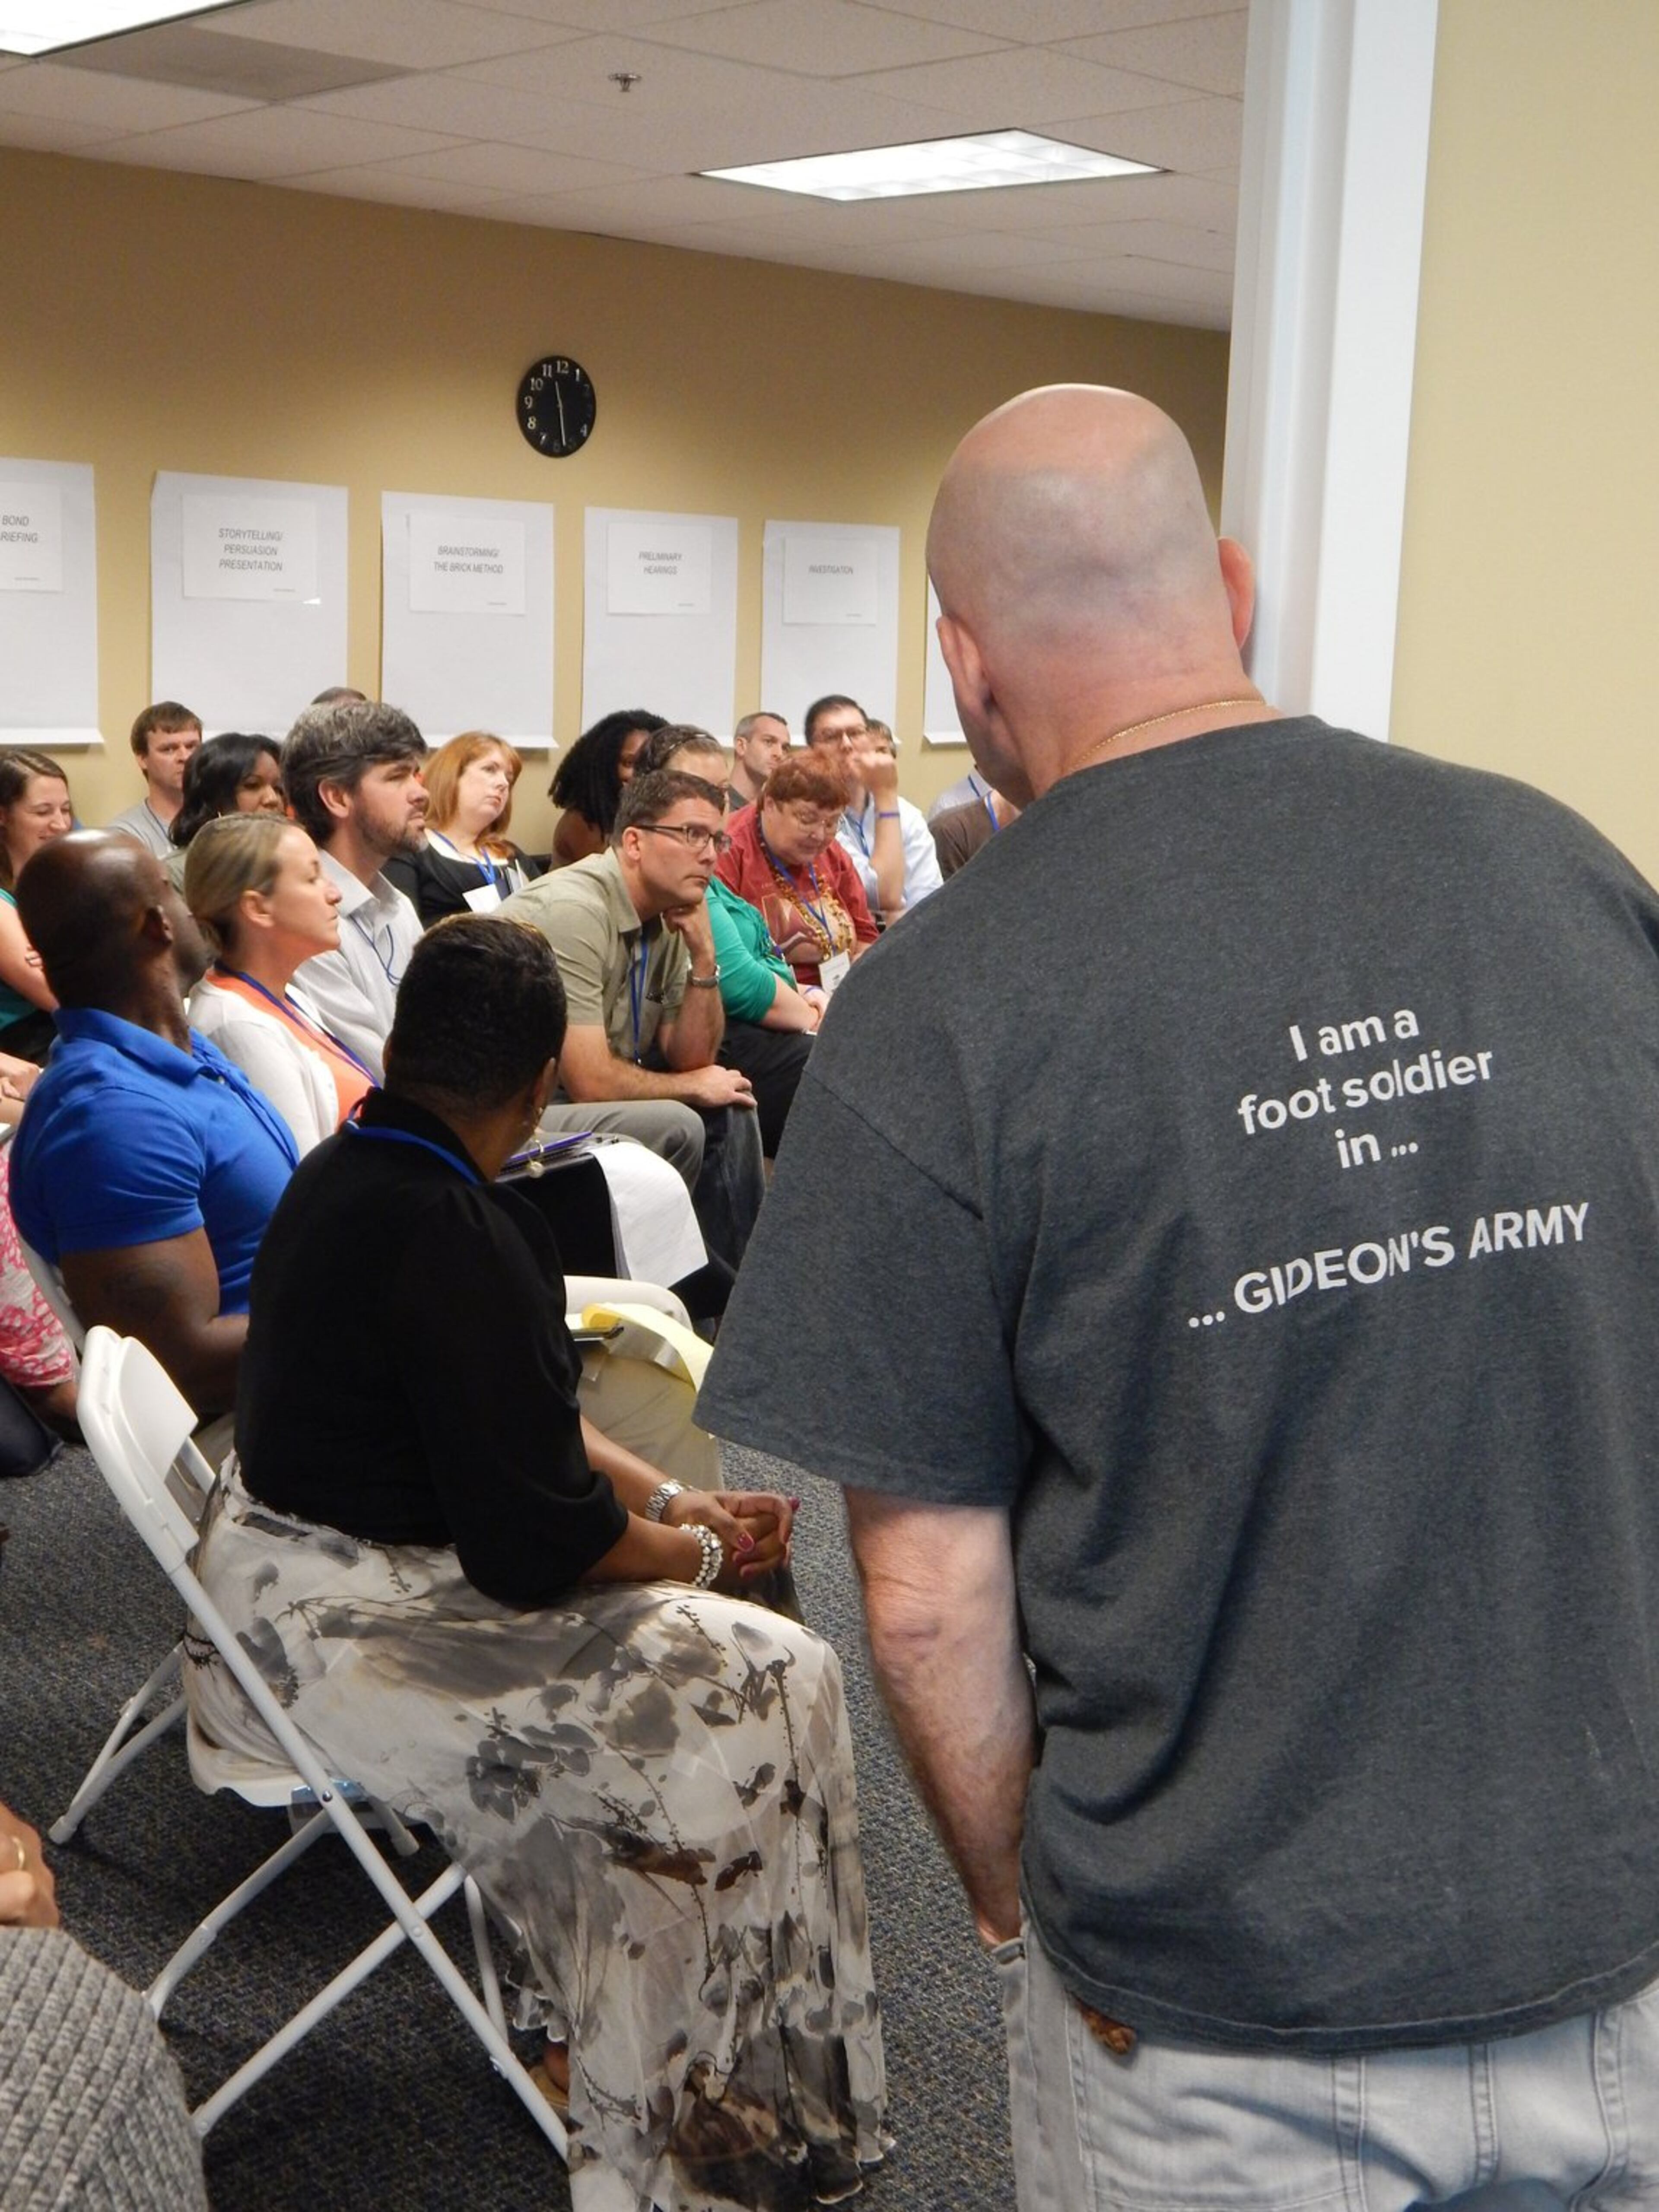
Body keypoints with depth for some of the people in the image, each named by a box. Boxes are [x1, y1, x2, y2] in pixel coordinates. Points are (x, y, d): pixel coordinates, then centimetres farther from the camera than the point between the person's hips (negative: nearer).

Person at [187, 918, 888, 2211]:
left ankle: (591, 2017, 22)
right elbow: (538, 1546, -22)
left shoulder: (343, 1172, 4)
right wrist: (698, 1552, -5)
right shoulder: (450, 1234, -25)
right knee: (768, 1685, -6)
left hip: (279, 1575, 10)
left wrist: (662, 1504, 9)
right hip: (358, 1635, -10)